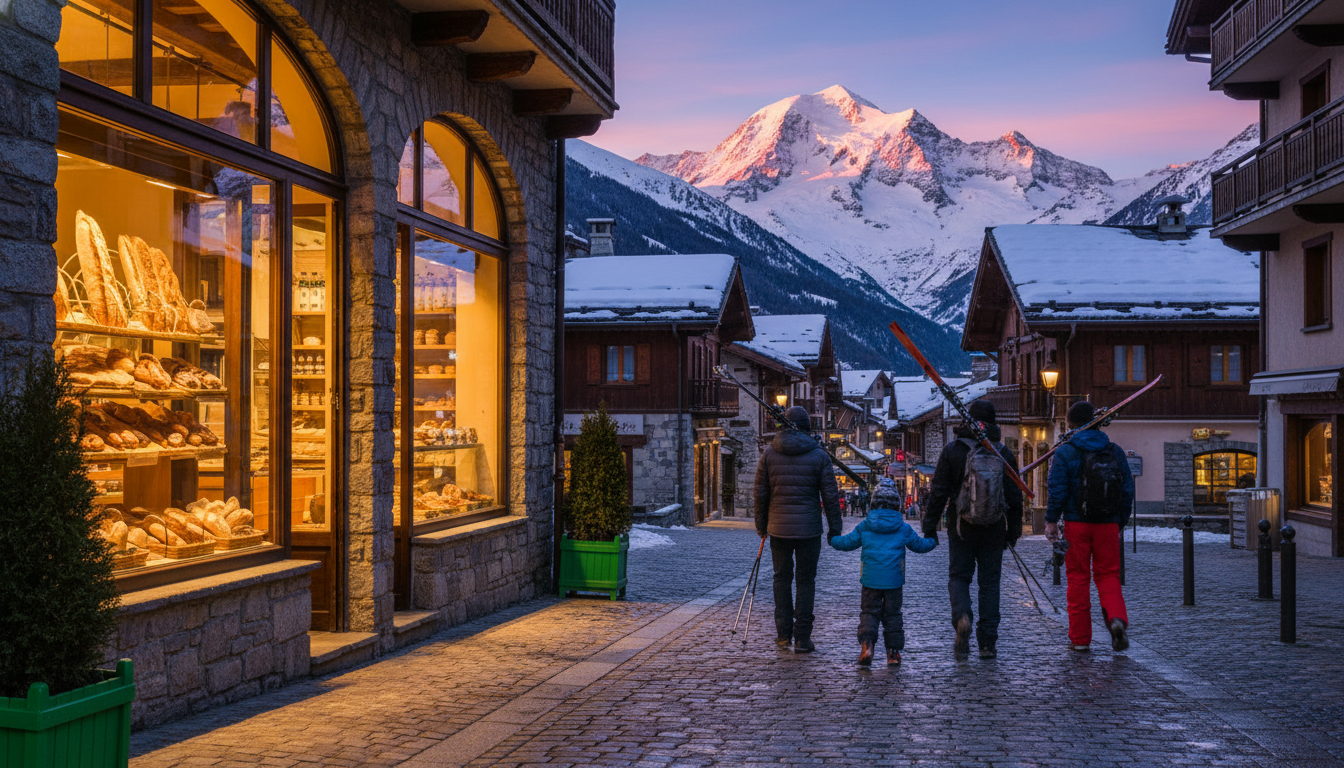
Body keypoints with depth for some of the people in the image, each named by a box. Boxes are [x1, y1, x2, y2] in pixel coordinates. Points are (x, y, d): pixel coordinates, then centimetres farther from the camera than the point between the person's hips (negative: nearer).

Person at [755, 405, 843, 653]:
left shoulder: (769, 453, -1)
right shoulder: (819, 455, -4)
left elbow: (760, 493, 2)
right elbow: (830, 495, -4)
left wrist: (761, 525, 13)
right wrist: (834, 529, 4)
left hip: (779, 528, 1)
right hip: (809, 529, -1)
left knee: (782, 578, 15)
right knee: (805, 580, 5)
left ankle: (784, 633, 17)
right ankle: (802, 638, 4)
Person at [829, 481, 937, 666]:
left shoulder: (864, 526, 2)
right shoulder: (903, 528, 4)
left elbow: (848, 542, 10)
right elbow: (919, 545, 16)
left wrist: (833, 540, 30)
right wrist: (932, 541, 38)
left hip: (870, 579, 0)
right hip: (894, 580, 0)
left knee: (869, 612, 6)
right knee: (892, 614, 10)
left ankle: (866, 644, -14)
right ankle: (893, 652, 9)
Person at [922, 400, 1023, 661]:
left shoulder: (952, 451, -4)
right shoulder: (1004, 454, 1)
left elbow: (938, 492, -4)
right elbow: (1015, 497, 5)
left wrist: (930, 526, 2)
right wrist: (1014, 530, 14)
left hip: (961, 529, -1)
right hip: (994, 531, 1)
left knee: (959, 577, 10)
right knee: (989, 581, 8)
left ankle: (962, 617, -19)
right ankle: (988, 642, 6)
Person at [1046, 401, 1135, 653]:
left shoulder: (1065, 452, -4)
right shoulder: (1115, 452, 7)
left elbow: (1058, 490, -9)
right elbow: (1128, 490, 9)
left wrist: (1051, 521, 1)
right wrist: (1120, 522, 17)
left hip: (1076, 523, -2)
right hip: (1108, 525, 3)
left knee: (1078, 577, 5)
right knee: (1108, 575, 11)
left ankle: (1080, 637, 9)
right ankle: (1117, 617, -16)